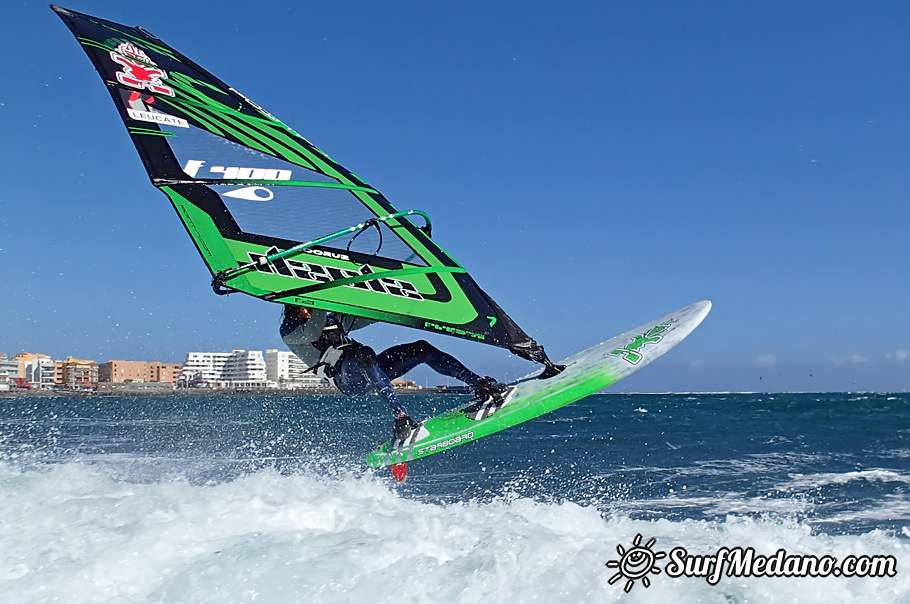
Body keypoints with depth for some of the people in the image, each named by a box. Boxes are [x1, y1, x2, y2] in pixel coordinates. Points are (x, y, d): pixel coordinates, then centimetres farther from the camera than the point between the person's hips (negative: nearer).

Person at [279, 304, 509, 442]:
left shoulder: (332, 320, 27)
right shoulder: (289, 331, 7)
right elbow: (311, 332, -16)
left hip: (369, 374, 7)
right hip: (346, 378, -7)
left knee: (421, 348, -9)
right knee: (363, 355, -40)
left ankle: (480, 384, -18)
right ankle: (400, 418, -52)